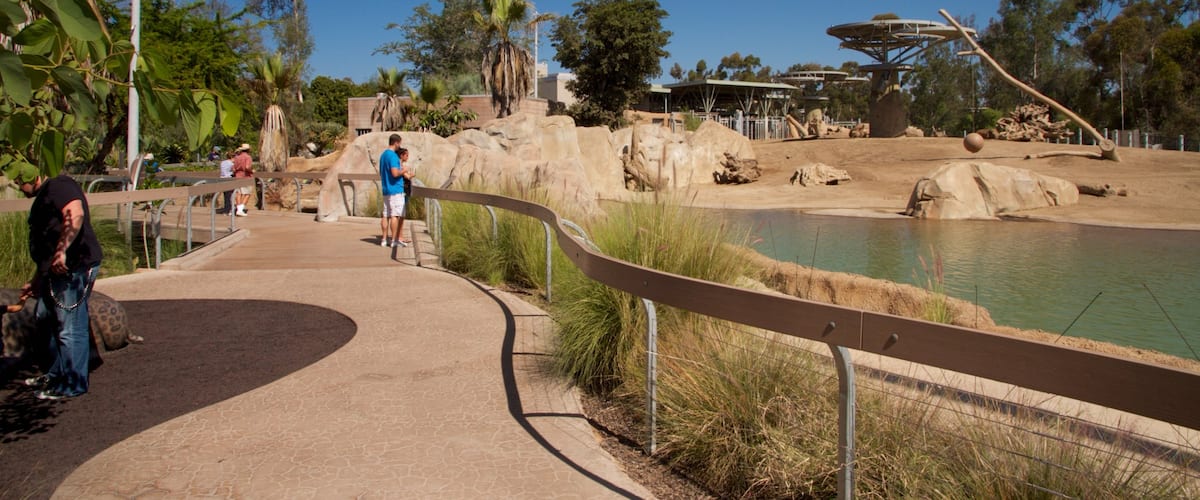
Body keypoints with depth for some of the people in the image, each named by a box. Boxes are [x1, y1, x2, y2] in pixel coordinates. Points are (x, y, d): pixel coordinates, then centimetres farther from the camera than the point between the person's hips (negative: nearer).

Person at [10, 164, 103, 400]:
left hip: (74, 267, -11)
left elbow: (76, 214, -26)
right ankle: (57, 374, 34)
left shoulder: (58, 186, -6)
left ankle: (72, 385, 5)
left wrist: (62, 251, -32)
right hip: (56, 271, 11)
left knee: (71, 329, -4)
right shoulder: (43, 199, 26)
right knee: (45, 319, 21)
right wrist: (35, 282, 35)